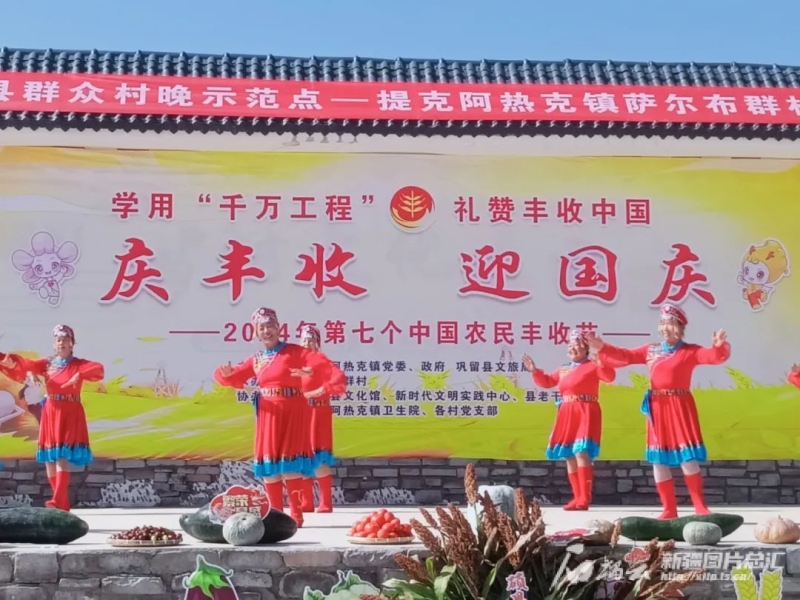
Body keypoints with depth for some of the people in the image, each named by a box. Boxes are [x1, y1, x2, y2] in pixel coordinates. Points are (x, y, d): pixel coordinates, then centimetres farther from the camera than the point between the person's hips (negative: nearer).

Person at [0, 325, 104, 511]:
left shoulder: (78, 364, 0)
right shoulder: (46, 364, 10)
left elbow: (99, 369, -19)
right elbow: (25, 364, -4)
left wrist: (79, 376, -34)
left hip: (70, 414, -5)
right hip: (50, 414, 5)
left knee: (62, 457, -16)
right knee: (49, 459, 4)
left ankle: (58, 501, -24)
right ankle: (62, 504, 11)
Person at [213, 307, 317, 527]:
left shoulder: (294, 351, -2)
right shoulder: (256, 359, 12)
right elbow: (235, 379, 15)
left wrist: (309, 371, -38)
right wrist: (226, 374, -9)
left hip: (292, 412, -5)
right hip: (268, 413, 5)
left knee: (290, 462, -9)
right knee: (269, 463, 5)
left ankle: (296, 514, -3)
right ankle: (276, 513, 14)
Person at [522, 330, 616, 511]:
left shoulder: (592, 366, -2)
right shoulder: (563, 370, 19)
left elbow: (610, 376, -18)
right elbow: (546, 381, 28)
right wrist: (534, 371, 14)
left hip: (585, 413, -8)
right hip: (567, 415, 8)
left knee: (581, 452, -19)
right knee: (569, 455, 7)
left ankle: (585, 498, -18)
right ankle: (577, 497, 14)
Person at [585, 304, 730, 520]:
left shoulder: (690, 351, -2)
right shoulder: (650, 350, 12)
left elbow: (713, 356, -15)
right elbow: (624, 356, 9)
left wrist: (719, 346, -36)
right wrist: (601, 347, -2)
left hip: (679, 406, -5)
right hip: (656, 408, 5)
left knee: (687, 458, -7)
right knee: (658, 459, 6)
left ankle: (700, 507, 4)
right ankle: (669, 509, 15)